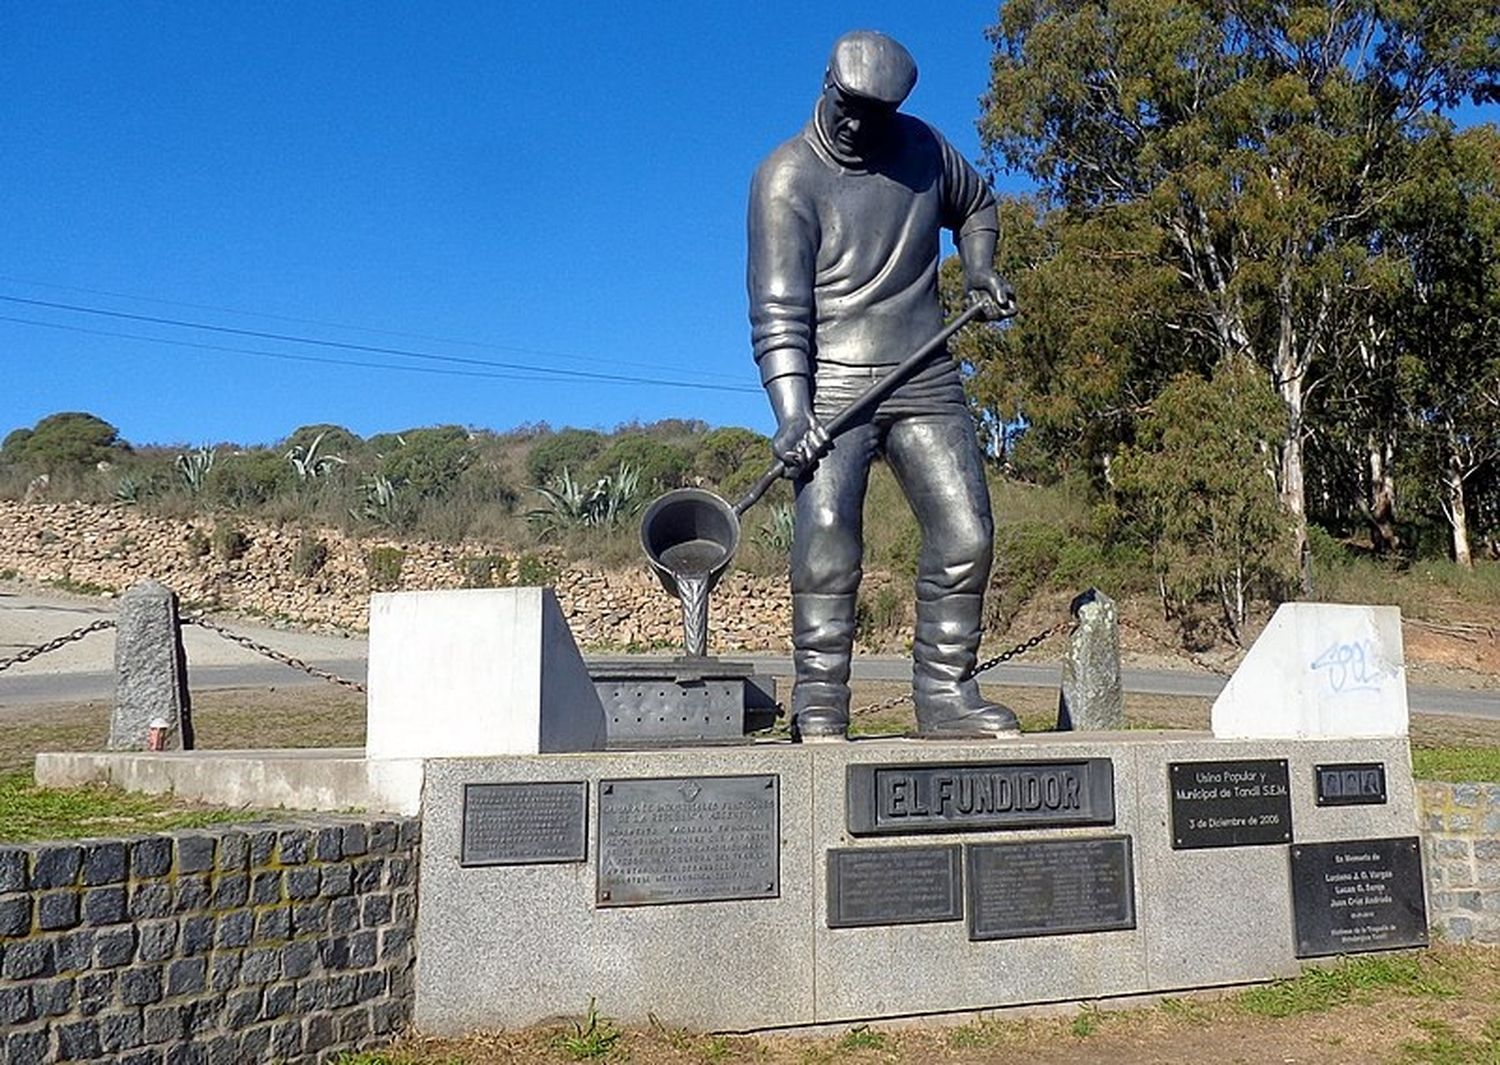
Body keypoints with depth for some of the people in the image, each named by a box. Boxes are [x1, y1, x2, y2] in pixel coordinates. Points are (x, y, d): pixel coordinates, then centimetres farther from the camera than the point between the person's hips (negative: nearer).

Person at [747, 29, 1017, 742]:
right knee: (827, 536, -17)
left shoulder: (924, 149, 10)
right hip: (833, 384, -4)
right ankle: (819, 707, -9)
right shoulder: (786, 178, -5)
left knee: (965, 537, -1)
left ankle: (946, 695, 10)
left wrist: (980, 269, 13)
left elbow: (974, 204, 33)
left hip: (926, 381, 5)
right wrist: (791, 413, -24)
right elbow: (778, 311, -13)